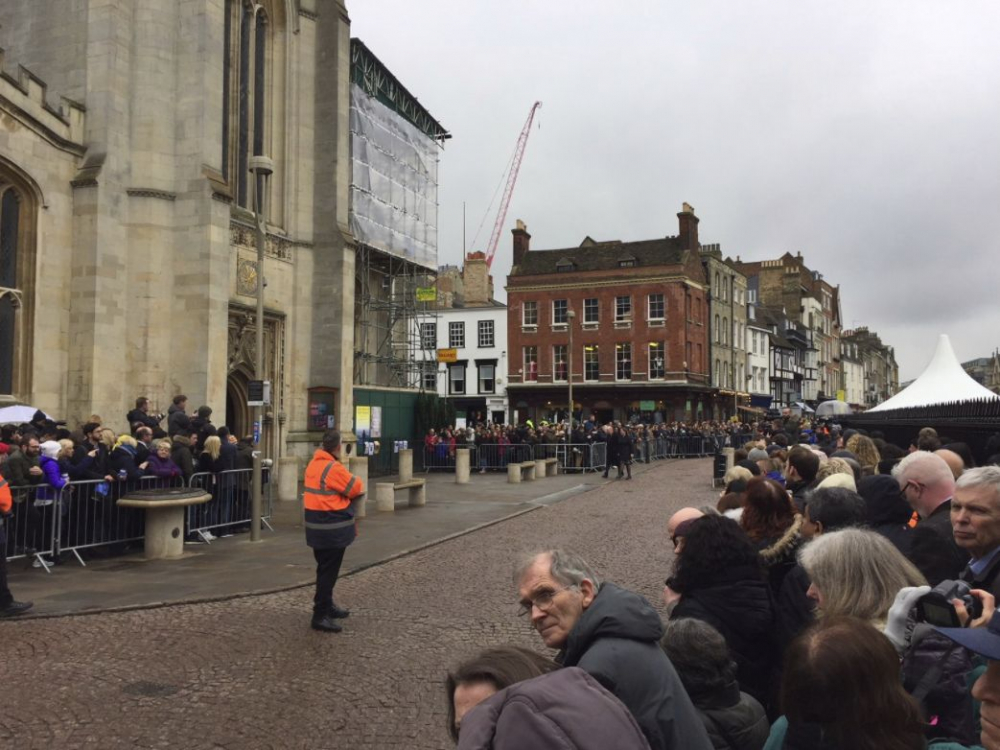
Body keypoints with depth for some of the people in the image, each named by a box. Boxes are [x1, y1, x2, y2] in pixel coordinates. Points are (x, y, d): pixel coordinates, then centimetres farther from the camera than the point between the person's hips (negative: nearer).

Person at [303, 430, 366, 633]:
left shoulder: (313, 464, 8)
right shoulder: (334, 468, -21)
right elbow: (357, 488, -12)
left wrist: (345, 488, 0)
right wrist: (360, 485, 8)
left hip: (316, 526, 9)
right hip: (333, 528, -9)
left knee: (325, 568, 21)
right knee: (329, 571, -2)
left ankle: (326, 605, 33)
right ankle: (320, 616, 2)